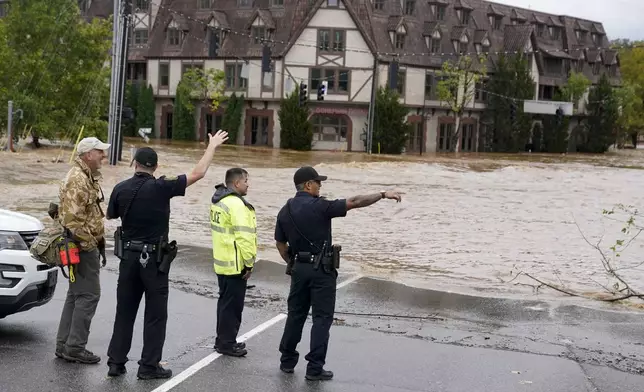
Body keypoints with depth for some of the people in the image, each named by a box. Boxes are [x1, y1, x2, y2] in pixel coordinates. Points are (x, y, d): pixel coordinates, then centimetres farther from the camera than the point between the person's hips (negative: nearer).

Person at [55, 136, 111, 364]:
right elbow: (72, 218, -25)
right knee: (88, 295, -8)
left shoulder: (88, 177, 16)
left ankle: (64, 345, 20)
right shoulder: (77, 179, -18)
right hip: (83, 246, -11)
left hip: (85, 245, 11)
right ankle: (75, 347, -3)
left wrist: (97, 241, 19)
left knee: (76, 295, 14)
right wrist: (89, 244, -20)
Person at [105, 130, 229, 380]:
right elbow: (198, 173, -9)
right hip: (154, 258, -4)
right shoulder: (161, 187, -14)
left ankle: (116, 362, 13)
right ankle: (149, 366, 6)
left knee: (125, 311, 12)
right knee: (155, 314, 5)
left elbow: (110, 216, 15)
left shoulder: (121, 189, -3)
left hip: (128, 256, 4)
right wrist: (212, 145, 2)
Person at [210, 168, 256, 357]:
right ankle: (227, 343, 6)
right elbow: (244, 237, -24)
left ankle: (223, 339, 28)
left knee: (225, 301, 19)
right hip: (235, 265, -10)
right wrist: (249, 263, -17)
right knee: (233, 304, -1)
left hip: (223, 262, 10)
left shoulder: (219, 201, 11)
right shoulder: (236, 204, -20)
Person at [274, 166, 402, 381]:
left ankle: (287, 360, 23)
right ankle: (314, 367, 0)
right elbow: (354, 202, -17)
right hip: (321, 269, -6)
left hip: (299, 268, 6)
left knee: (296, 314, 17)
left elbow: (280, 243, 11)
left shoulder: (285, 211, 5)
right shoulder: (319, 206, -15)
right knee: (322, 317, 0)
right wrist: (383, 194, -11)